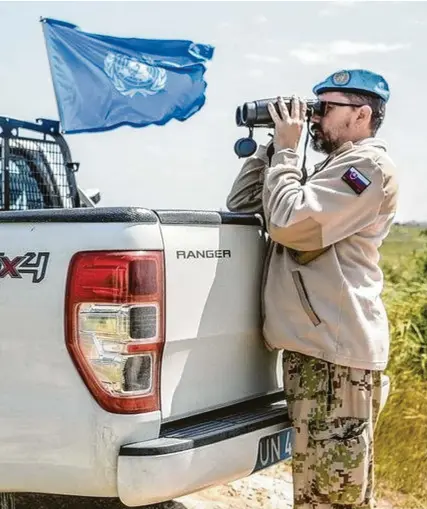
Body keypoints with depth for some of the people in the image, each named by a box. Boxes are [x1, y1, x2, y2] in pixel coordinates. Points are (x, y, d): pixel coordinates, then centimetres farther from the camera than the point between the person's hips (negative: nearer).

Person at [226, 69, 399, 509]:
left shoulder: (369, 164, -7)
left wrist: (286, 151, -7)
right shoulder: (333, 170, 22)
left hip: (334, 349, -10)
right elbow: (240, 206, 21)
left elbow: (291, 223, -20)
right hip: (314, 345, 10)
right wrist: (268, 147, 12)